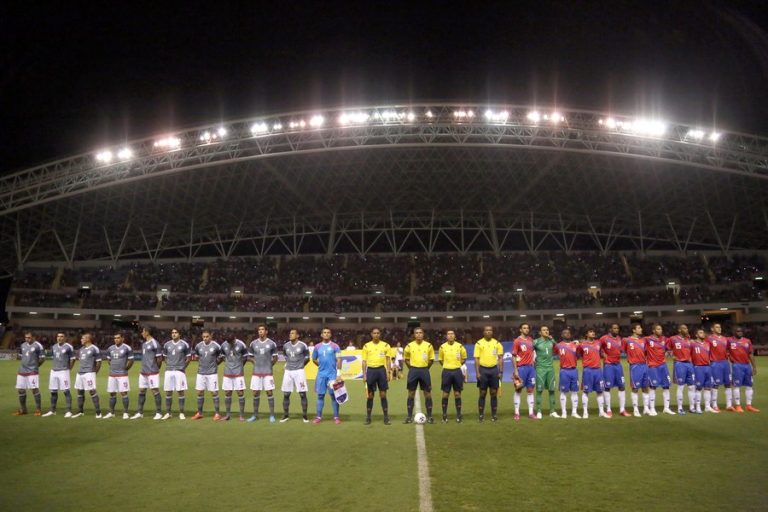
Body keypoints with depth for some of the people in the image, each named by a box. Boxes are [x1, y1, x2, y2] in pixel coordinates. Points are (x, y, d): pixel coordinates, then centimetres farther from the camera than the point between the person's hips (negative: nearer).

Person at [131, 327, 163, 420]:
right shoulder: (144, 344, 16)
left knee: (155, 391, -4)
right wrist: (142, 368, 16)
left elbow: (159, 358, -10)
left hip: (152, 372, -9)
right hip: (143, 372, 9)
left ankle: (159, 413, 2)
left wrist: (155, 368, -2)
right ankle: (140, 413, 18)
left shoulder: (154, 343, -12)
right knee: (141, 391, 10)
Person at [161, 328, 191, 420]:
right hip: (169, 371, 3)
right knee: (168, 392, 5)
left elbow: (189, 357, 6)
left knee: (180, 391, -1)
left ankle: (181, 413, 5)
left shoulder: (184, 344, -1)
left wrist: (183, 367, 3)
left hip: (180, 371, -3)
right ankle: (168, 413, 13)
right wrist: (169, 365, 12)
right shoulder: (167, 345, 9)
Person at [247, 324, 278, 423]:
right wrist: (255, 362, 1)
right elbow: (249, 357, 13)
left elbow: (275, 357, 8)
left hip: (268, 372, -2)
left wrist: (270, 365, 0)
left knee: (269, 393, -2)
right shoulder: (253, 343, 4)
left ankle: (272, 415, 4)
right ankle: (255, 415, 16)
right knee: (256, 393, 6)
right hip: (256, 372, 2)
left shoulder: (272, 344, -1)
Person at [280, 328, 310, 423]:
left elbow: (307, 358, 7)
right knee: (286, 394, 5)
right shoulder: (285, 346, 4)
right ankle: (285, 415, 16)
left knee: (302, 394, -2)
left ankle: (304, 416, 8)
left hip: (299, 371, -3)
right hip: (288, 372, 3)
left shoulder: (303, 346, -6)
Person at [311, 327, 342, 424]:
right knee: (320, 395, 5)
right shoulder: (317, 347, 8)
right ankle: (319, 416, 10)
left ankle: (336, 417, 5)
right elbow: (314, 359, 20)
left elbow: (338, 360, -5)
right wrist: (321, 365, 10)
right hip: (321, 374, 3)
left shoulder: (335, 346, -1)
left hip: (332, 374, -3)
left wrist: (339, 371, -13)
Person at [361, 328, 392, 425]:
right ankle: (368, 417, 14)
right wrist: (364, 374, 0)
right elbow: (364, 361, 6)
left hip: (381, 370, 0)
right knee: (370, 395, 5)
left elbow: (388, 360, 6)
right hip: (371, 370, 0)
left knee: (383, 394, 2)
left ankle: (386, 417, 8)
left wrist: (389, 372, -2)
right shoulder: (366, 346, 4)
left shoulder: (386, 345, 4)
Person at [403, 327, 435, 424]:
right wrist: (411, 368, 8)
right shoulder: (409, 346, 0)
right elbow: (406, 359, 13)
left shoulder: (428, 345, -1)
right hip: (413, 371, 0)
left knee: (427, 394, 1)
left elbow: (431, 360, 9)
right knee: (411, 394, 4)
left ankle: (429, 416, 9)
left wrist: (425, 368, 5)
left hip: (424, 371, 0)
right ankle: (409, 416, 11)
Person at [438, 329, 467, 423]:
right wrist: (447, 365, 7)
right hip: (446, 372, 0)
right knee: (445, 394, 3)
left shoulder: (460, 346, -1)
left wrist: (457, 364, 5)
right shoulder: (442, 347, 0)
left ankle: (458, 415, 12)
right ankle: (444, 416, 11)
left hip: (457, 371, 0)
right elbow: (440, 360, 13)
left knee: (457, 394, 4)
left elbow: (464, 359, 12)